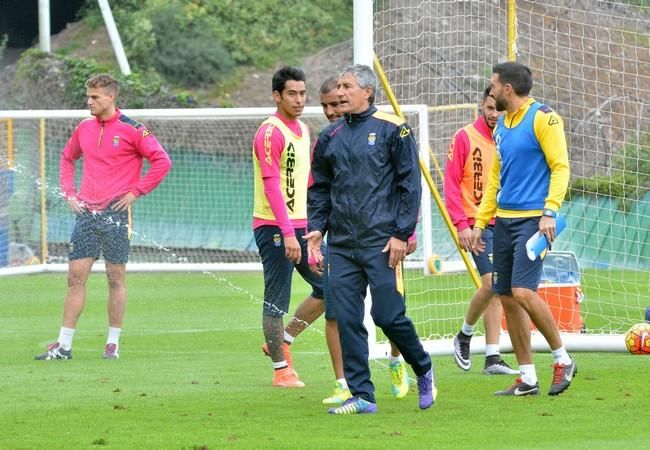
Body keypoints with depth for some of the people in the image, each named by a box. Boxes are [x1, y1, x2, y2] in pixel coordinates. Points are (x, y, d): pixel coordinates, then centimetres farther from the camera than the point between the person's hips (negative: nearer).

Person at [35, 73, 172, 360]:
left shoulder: (131, 129, -6)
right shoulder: (84, 129, 10)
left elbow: (161, 161, -7)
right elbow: (67, 158, 26)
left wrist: (136, 192, -9)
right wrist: (69, 192, 13)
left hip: (115, 213, -5)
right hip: (86, 213, 5)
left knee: (116, 278, 1)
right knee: (76, 277, 1)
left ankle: (113, 343, 9)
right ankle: (64, 345, 3)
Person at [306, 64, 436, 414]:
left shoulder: (392, 130, -1)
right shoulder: (330, 138, 13)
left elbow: (410, 184, -3)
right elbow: (319, 189, 20)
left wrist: (402, 234, -10)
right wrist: (317, 228, 5)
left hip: (381, 243, -5)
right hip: (341, 246, 5)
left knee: (388, 316, -6)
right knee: (347, 320, -1)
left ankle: (424, 372, 19)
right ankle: (361, 396, 3)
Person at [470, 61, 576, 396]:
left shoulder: (543, 118, -8)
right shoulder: (502, 125, 16)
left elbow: (560, 167, -12)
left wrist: (550, 211, -21)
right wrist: (480, 222, 19)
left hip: (533, 219, -8)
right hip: (504, 219, 8)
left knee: (523, 291, -19)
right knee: (507, 298, 4)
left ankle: (562, 360, -2)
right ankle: (527, 378, 9)